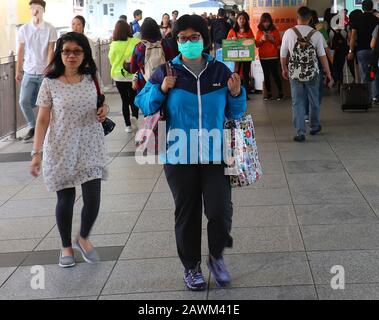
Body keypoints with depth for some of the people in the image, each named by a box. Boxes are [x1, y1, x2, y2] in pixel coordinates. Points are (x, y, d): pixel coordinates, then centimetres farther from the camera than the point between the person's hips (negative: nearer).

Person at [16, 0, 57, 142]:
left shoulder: (50, 29, -3)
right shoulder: (24, 29, 3)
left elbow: (50, 51, -5)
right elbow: (20, 52, 7)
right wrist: (18, 71, 6)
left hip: (44, 72, -2)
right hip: (28, 72, 2)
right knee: (24, 101, -2)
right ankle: (32, 127, 18)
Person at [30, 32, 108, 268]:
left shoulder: (91, 79, 3)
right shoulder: (50, 83, -7)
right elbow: (43, 120, -6)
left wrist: (104, 110, -4)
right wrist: (36, 153, -13)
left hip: (90, 149, 2)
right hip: (61, 151, -2)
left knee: (93, 199, -4)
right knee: (65, 200, 8)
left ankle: (84, 238, 25)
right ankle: (66, 246, 30)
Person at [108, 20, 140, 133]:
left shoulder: (114, 44, -11)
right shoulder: (135, 42, -14)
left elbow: (111, 60, 1)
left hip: (119, 76, 0)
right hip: (133, 75, 0)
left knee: (125, 100, 13)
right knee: (133, 98, 16)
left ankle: (128, 125, 12)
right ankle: (134, 115, -11)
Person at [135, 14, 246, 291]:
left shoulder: (220, 71, 3)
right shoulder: (166, 73, -1)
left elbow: (235, 113, 11)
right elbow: (143, 104, 4)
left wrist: (237, 94, -10)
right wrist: (160, 90, -13)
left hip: (215, 155, 1)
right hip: (179, 157, 0)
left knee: (220, 211, -5)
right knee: (187, 214, 10)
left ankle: (217, 257, 23)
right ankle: (191, 266, 27)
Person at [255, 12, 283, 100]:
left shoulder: (275, 30, 1)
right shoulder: (259, 31, 6)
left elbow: (279, 43, 0)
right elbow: (257, 44, 5)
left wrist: (272, 39, -17)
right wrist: (262, 39, -13)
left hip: (273, 57, -3)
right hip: (263, 57, 3)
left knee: (275, 74, -7)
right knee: (266, 75, 5)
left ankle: (280, 92, 4)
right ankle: (268, 93, 11)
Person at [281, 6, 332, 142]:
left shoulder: (289, 33, -6)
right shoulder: (316, 34, -6)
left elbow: (283, 54, 1)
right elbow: (322, 55, -4)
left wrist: (284, 69, 18)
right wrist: (328, 73, 5)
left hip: (295, 73, 0)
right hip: (312, 73, 0)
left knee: (297, 103, 4)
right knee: (314, 101, 18)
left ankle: (300, 132, -1)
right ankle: (315, 127, 34)